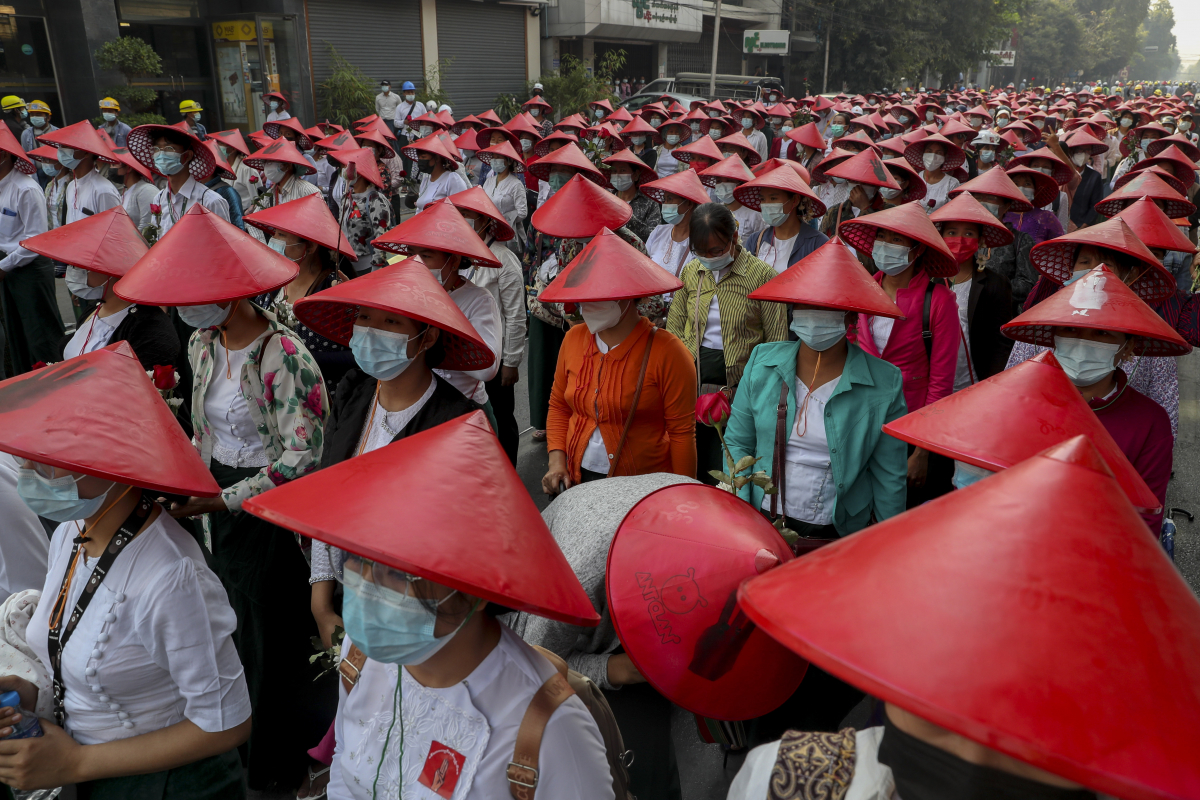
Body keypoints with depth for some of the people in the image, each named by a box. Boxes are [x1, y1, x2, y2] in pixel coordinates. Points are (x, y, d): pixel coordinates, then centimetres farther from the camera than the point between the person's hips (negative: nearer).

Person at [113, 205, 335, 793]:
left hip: (274, 518, -7)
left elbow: (302, 457, -24)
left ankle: (287, 766, 33)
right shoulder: (202, 343, 3)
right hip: (220, 513, 8)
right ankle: (254, 755, 43)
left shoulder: (283, 356, -23)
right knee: (241, 631, 21)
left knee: (278, 641, 9)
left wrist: (221, 500, -24)